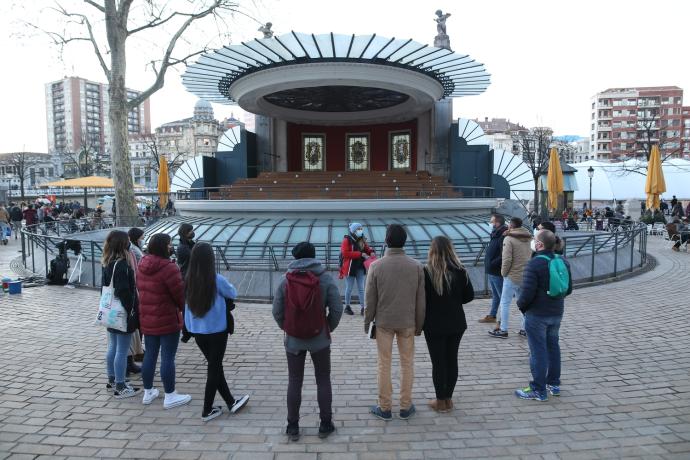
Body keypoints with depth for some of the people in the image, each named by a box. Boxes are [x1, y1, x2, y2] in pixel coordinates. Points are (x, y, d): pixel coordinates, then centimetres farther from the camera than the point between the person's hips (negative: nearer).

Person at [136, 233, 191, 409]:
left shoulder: (142, 266, 4)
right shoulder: (168, 267, -22)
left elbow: (140, 290, 12)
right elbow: (180, 294, -17)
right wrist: (186, 311, 0)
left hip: (147, 320, 8)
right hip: (168, 320, -8)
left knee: (150, 355, 17)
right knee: (168, 358, 1)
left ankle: (148, 393, 29)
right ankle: (170, 397, 11)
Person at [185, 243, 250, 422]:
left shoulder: (188, 280, -9)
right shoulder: (217, 280, -18)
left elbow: (187, 302, 0)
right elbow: (233, 293, -1)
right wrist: (226, 287, 17)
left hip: (197, 331, 5)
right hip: (216, 331, -4)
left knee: (215, 366, 17)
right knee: (214, 368, 11)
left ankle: (231, 402, 29)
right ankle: (207, 410, 19)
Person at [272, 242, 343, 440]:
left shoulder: (285, 281, -5)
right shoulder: (326, 278, -8)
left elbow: (277, 312, -4)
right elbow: (337, 309, -9)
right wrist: (329, 328, 7)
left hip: (294, 340, 1)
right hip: (319, 338, -1)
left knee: (294, 382, 12)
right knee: (323, 381, 13)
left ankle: (293, 426, 21)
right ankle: (325, 424, 21)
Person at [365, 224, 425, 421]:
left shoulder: (376, 266, -12)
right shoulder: (416, 266, -7)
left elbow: (370, 299, -7)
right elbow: (420, 300, -2)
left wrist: (367, 321, 6)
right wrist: (419, 325, 9)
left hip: (383, 322, -1)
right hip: (407, 322, 1)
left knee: (384, 364, 10)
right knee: (407, 363, 14)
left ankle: (384, 408, 19)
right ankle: (406, 407, 23)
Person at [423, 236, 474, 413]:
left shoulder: (426, 272, -17)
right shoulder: (459, 271, -6)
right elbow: (469, 295, 1)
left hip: (434, 325, -3)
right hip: (456, 323, 3)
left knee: (438, 362, 8)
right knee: (452, 360, 15)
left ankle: (440, 401, 18)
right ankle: (448, 399, 26)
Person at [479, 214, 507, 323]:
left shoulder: (503, 237, -19)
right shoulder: (495, 235, 11)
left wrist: (492, 264, -21)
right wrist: (488, 263, 2)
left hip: (498, 273, -10)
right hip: (491, 272, 10)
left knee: (502, 295, 0)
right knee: (495, 295, 20)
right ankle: (492, 316, 31)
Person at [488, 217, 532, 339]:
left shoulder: (508, 239, -14)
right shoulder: (528, 238, 6)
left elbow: (507, 259, -18)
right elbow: (531, 256, 10)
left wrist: (503, 272, -5)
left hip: (512, 276, -6)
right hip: (526, 276, 6)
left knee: (505, 302, 2)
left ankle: (503, 330, 6)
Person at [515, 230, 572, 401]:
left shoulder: (534, 264, -21)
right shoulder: (563, 262, 4)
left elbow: (527, 292, -24)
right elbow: (569, 288, 12)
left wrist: (521, 305, -5)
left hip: (537, 314, -7)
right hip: (556, 313, 8)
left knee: (538, 350, 0)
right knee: (553, 346, 19)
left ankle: (538, 390, 8)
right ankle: (554, 384, 31)